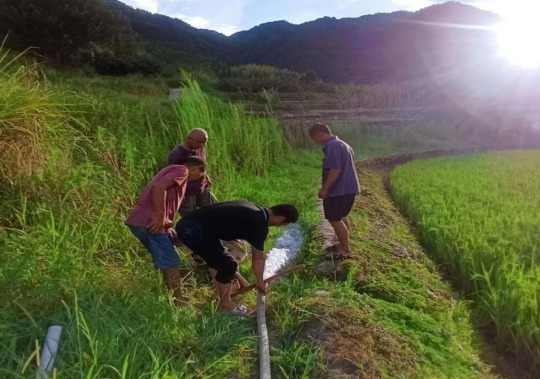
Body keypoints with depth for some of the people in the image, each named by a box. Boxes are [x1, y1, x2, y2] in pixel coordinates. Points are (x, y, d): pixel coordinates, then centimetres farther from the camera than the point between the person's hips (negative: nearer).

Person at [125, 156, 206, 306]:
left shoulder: (175, 172, 28)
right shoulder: (181, 170, 0)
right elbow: (159, 187, -20)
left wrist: (173, 235, 20)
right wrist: (160, 217, -20)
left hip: (141, 221, 10)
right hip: (148, 221, -10)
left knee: (166, 260, 19)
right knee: (171, 262, -4)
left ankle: (175, 297, 29)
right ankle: (179, 303, 1)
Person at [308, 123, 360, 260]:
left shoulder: (332, 146, -19)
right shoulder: (342, 144, 15)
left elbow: (335, 170, -25)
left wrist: (325, 188, -18)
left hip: (338, 190, -11)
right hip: (348, 188, 11)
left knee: (335, 219, -1)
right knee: (341, 217, 21)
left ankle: (345, 251, 6)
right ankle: (344, 244, 32)